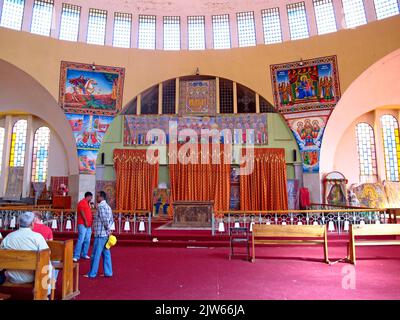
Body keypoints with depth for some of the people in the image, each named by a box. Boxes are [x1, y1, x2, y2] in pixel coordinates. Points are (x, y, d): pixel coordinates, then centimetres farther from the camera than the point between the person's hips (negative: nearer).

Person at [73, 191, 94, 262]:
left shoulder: (87, 203, 21)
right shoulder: (82, 202, -6)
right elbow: (82, 212, -15)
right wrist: (85, 221, -19)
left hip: (88, 225, 9)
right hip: (83, 224, -9)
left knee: (87, 240, 8)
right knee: (81, 240, -12)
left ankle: (84, 254, 16)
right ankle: (76, 256, -10)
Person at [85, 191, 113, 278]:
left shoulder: (101, 206, -14)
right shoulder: (108, 206, 14)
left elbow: (105, 220, -22)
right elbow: (111, 220, 15)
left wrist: (108, 229, -12)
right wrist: (108, 229, 10)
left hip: (100, 234, -9)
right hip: (105, 234, 9)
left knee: (95, 254, 1)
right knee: (106, 253, 11)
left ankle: (92, 273, 10)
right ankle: (108, 272, 16)